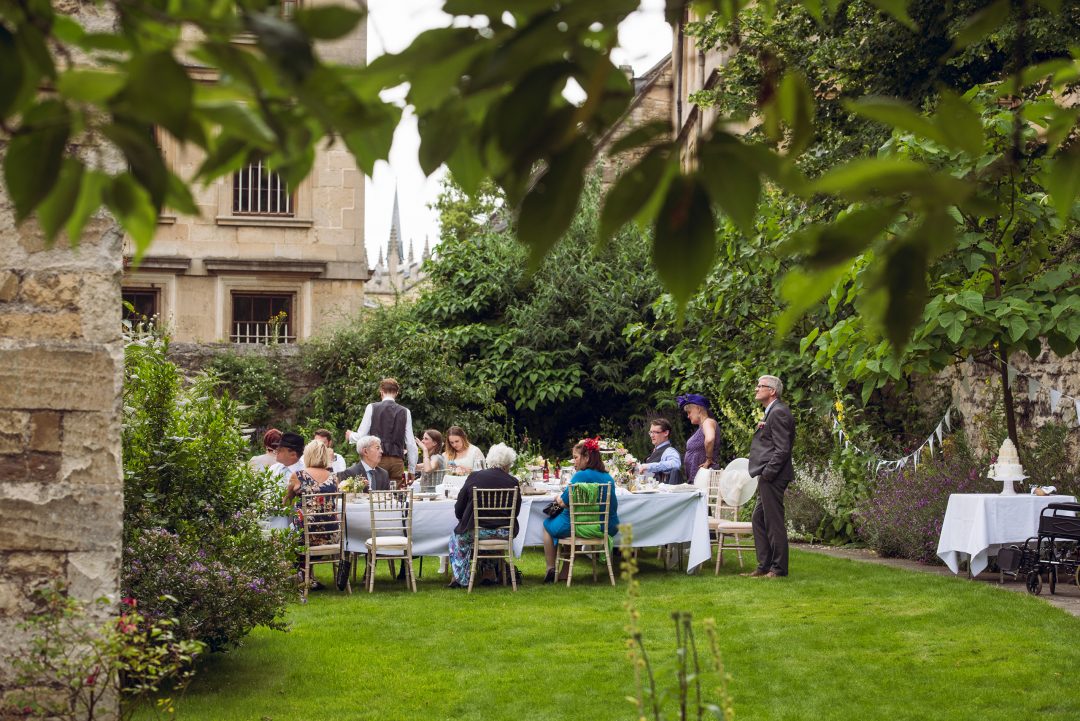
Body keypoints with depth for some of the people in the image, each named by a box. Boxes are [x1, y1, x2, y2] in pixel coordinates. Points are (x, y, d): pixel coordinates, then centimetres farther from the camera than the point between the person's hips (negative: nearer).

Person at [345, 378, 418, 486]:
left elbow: (360, 436, 0)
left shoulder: (372, 408, 1)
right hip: (397, 461, 2)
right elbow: (411, 443, 5)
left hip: (377, 460, -2)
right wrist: (412, 470, 12)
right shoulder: (405, 412, 6)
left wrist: (350, 436, 24)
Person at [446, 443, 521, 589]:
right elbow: (515, 512, 6)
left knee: (457, 536, 26)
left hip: (476, 531, -2)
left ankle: (461, 579, 19)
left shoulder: (474, 477, -5)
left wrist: (466, 521, 20)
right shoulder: (512, 482, -4)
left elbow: (459, 510, 0)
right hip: (503, 533, 2)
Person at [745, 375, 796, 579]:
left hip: (772, 477, -11)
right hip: (768, 477, 11)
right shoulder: (772, 412, 19)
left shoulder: (779, 412, -14)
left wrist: (767, 472, -20)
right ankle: (764, 566, 18)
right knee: (758, 519, 13)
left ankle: (779, 568, 1)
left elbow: (782, 449, -19)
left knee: (774, 522, -5)